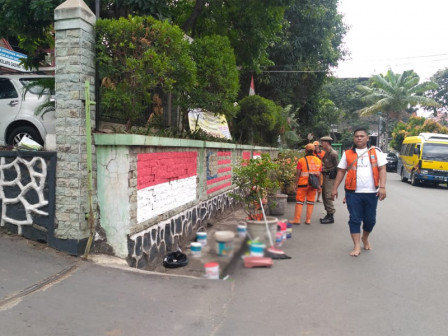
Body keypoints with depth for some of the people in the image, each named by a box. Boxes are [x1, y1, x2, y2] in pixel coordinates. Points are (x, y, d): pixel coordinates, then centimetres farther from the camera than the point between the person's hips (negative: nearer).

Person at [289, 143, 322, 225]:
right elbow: (319, 174, 6)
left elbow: (298, 174, -8)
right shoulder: (318, 160, 5)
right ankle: (308, 219, 12)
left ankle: (297, 219, 4)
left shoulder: (301, 160, -7)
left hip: (303, 184, -3)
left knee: (299, 201, 3)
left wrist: (296, 184, -3)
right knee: (310, 201, 9)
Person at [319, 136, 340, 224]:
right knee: (324, 196, 14)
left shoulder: (333, 153, -14)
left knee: (328, 197, -8)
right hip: (325, 176, 10)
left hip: (330, 177, -10)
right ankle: (328, 214, 24)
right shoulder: (326, 153, 14)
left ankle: (331, 217, -2)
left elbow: (337, 166, -14)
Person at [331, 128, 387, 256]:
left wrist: (382, 187, -11)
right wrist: (334, 188, 4)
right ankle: (357, 246, 7)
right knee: (355, 219, -1)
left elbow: (382, 169, 2)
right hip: (353, 192, -1)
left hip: (371, 192, 1)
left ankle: (365, 238, 36)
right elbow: (341, 172, 8)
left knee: (370, 219, 10)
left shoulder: (375, 152, 7)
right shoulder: (347, 154, 7)